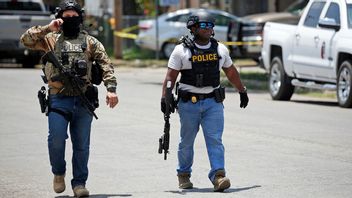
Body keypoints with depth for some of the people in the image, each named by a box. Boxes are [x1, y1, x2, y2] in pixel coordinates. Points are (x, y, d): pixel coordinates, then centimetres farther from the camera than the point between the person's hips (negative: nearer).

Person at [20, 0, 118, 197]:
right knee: (56, 139, -12)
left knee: (82, 144, 3)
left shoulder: (90, 42, 13)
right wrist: (47, 28, -8)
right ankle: (59, 173, 13)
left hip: (83, 101, 1)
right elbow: (26, 39, 0)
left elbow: (106, 64, 6)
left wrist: (111, 88, -7)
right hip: (59, 100, -1)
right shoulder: (51, 39, 11)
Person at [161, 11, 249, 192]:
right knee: (186, 141, 9)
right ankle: (184, 175, 27)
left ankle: (218, 176, -17)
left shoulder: (220, 49, 9)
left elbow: (231, 72, 22)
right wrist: (164, 98, -16)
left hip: (213, 102, 2)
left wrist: (242, 91, 28)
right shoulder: (182, 50, -2)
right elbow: (170, 76, -6)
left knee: (215, 139, -10)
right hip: (189, 103, -2)